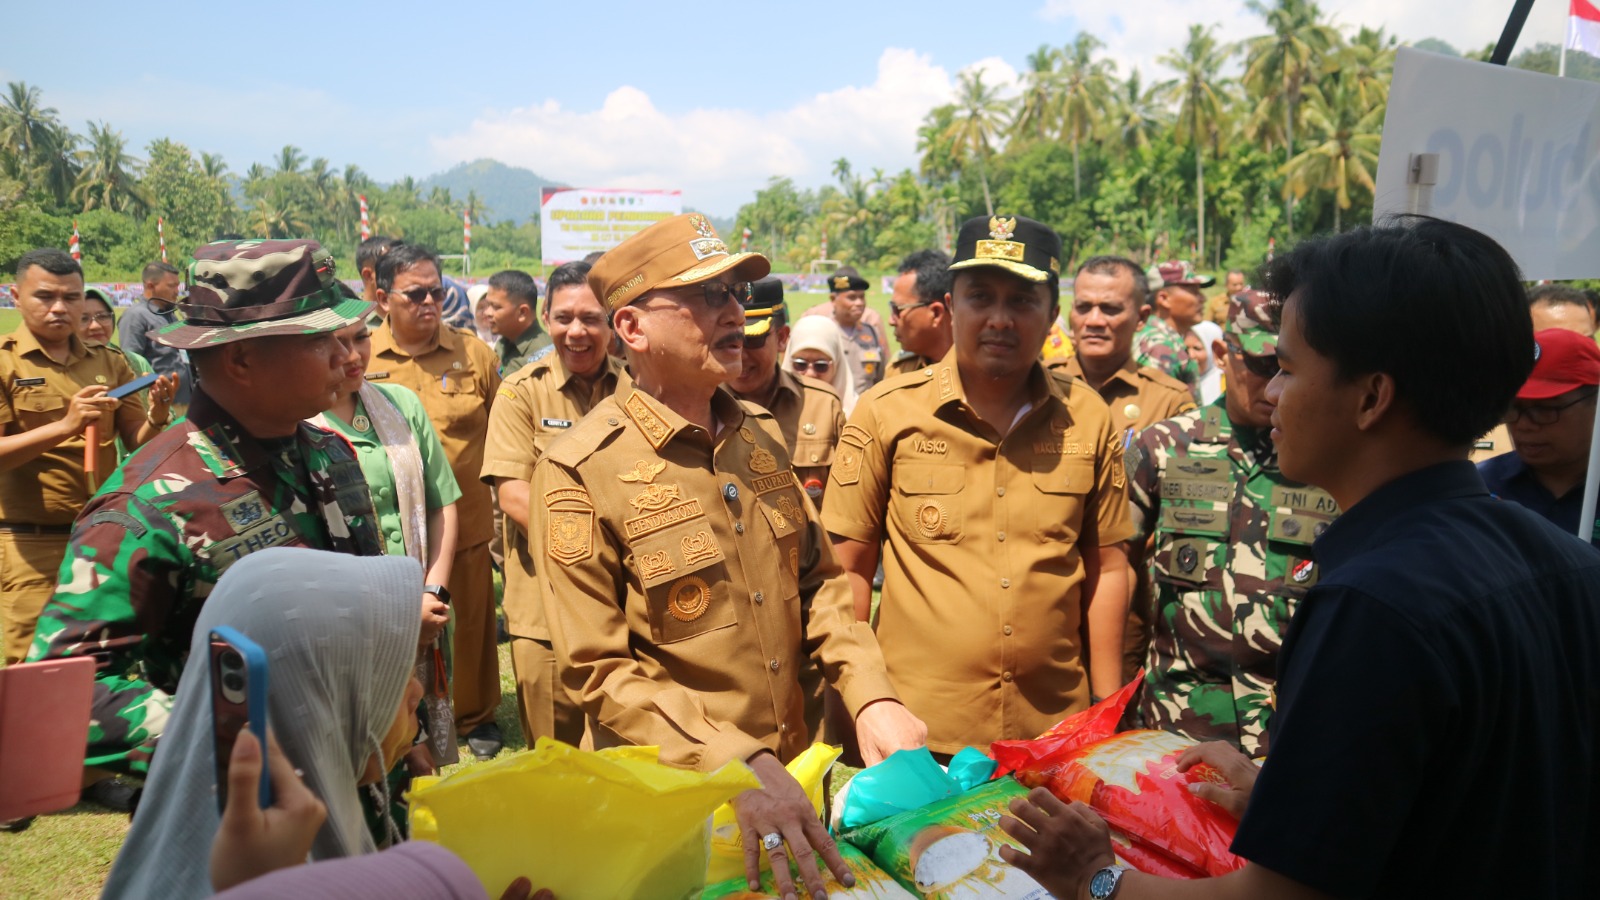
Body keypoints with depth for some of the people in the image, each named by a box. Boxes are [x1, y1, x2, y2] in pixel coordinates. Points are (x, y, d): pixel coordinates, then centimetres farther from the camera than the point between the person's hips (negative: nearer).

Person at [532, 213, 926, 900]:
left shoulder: (760, 435, 2)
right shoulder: (579, 471, -17)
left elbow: (818, 579, 7)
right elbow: (600, 670, -18)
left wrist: (871, 696, -8)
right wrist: (738, 766, -28)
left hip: (796, 768, 6)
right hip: (674, 801, -6)